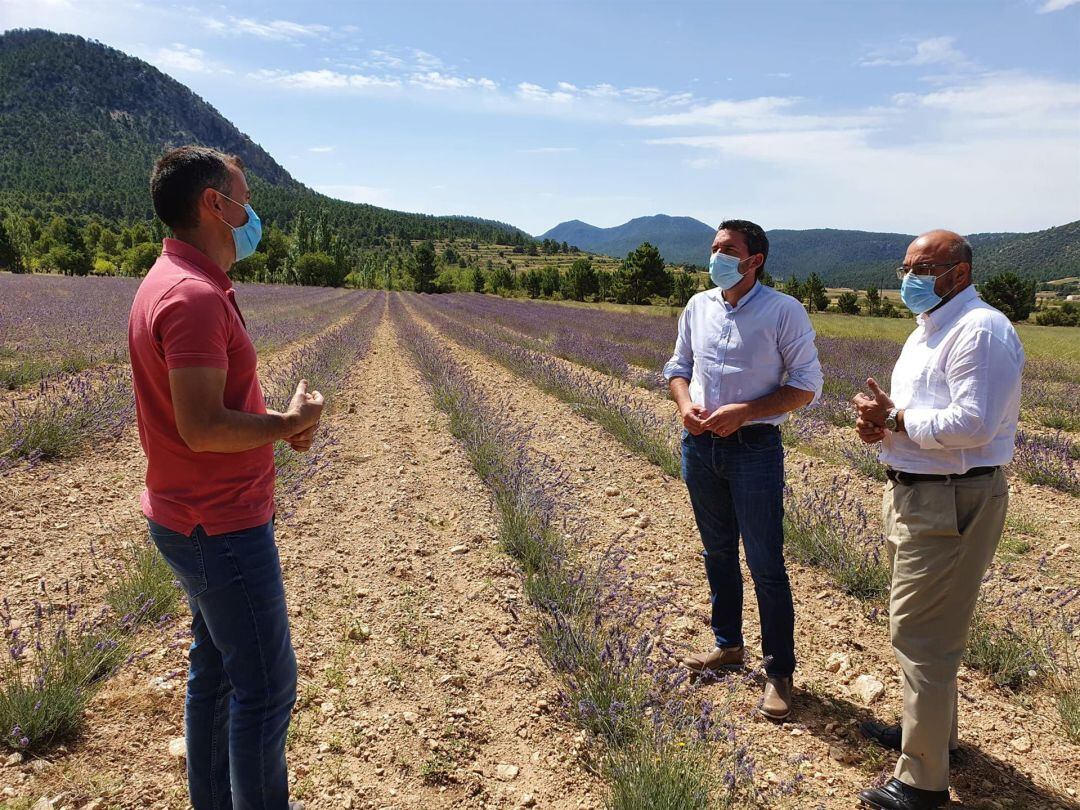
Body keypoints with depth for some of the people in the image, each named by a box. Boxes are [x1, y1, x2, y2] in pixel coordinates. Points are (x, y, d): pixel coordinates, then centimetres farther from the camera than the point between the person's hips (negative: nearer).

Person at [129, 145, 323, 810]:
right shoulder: (194, 297, -23)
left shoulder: (174, 282, 10)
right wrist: (291, 423, -13)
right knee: (267, 686, 3)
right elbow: (201, 428, -28)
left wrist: (276, 423, 4)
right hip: (223, 530, -10)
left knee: (217, 669, 21)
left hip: (200, 521, 10)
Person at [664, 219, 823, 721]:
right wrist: (685, 404, -6)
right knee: (718, 553, 18)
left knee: (765, 566, 0)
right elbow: (678, 367, 16)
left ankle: (780, 672, 15)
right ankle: (727, 645, 37)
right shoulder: (698, 307, 6)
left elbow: (806, 384, -9)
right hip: (700, 445, 6)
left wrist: (743, 412, -20)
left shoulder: (783, 311, -10)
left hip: (754, 449, -5)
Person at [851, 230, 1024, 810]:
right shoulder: (927, 331, 15)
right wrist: (879, 421, -1)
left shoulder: (979, 330, -18)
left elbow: (971, 425, -28)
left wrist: (893, 419, -16)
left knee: (920, 634, -5)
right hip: (914, 494, 11)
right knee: (928, 625, 23)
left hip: (951, 502, -11)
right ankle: (931, 728, 42)